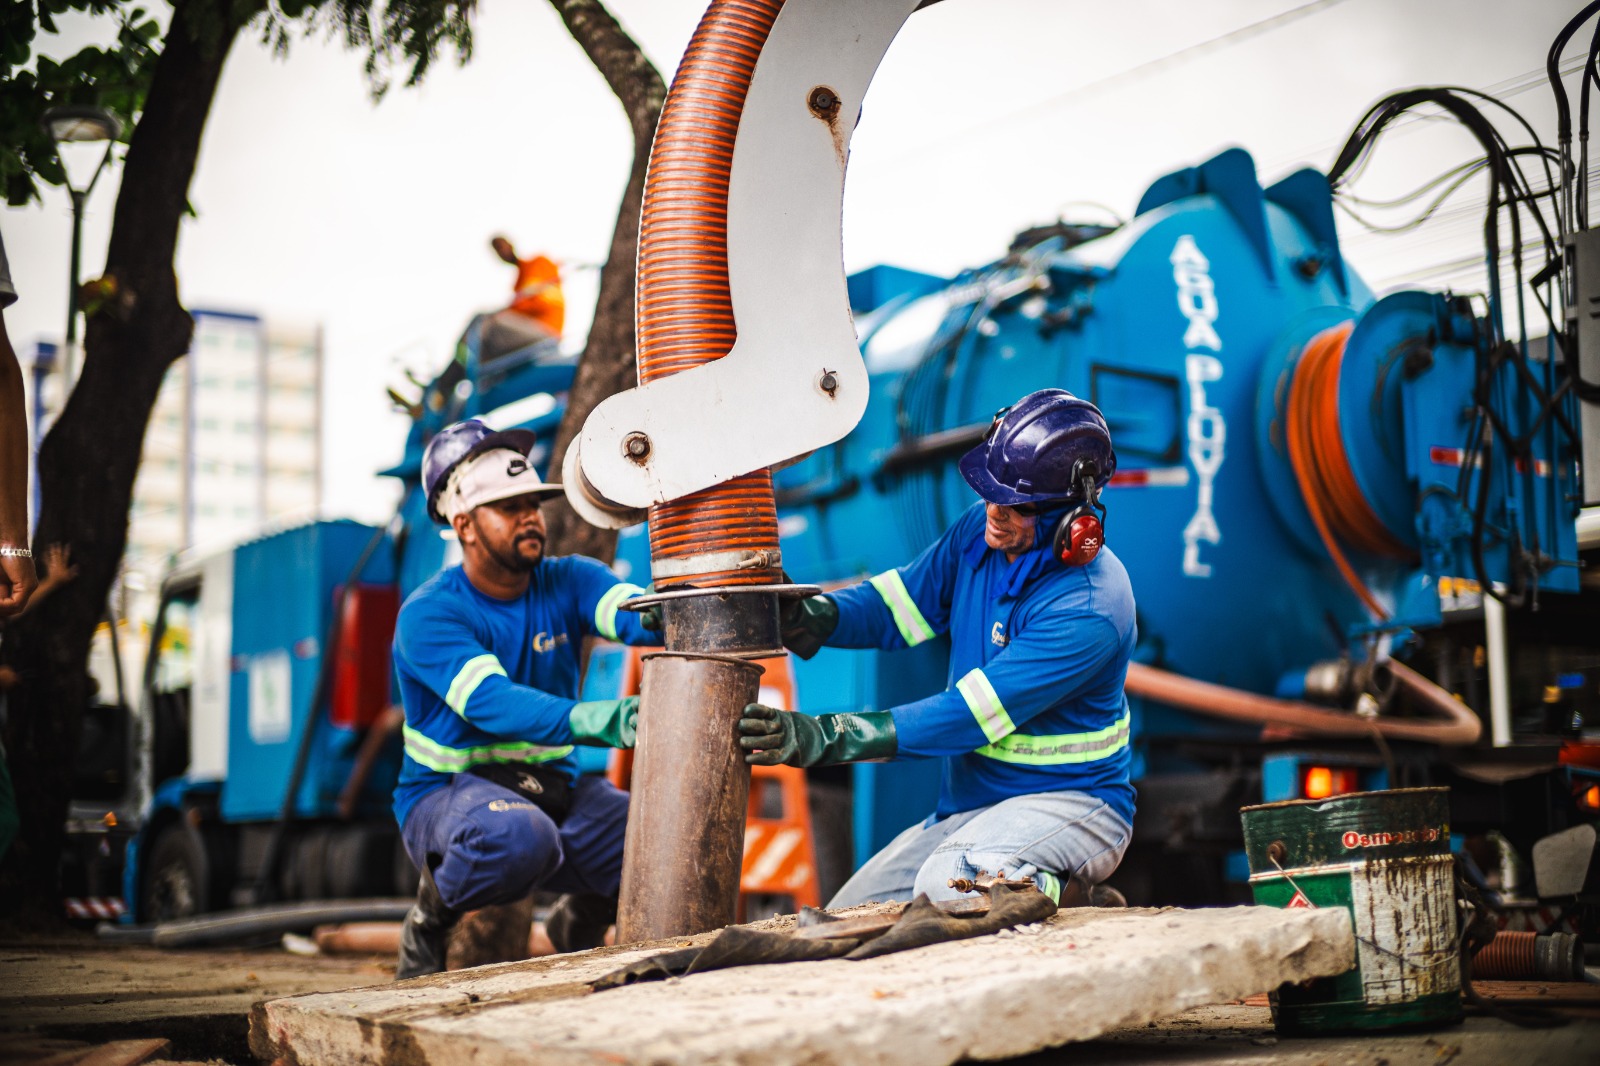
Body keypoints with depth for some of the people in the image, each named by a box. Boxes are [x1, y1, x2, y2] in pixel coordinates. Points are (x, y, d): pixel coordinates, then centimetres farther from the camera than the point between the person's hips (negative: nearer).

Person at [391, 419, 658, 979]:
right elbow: (494, 704, -31)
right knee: (519, 834, -40)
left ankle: (582, 915, 17)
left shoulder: (567, 581, 0)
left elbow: (639, 613, -21)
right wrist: (596, 719, -48)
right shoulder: (428, 615, -15)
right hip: (447, 791, -5)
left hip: (556, 788, 5)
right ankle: (428, 920, -5)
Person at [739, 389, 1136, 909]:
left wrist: (823, 737, -31)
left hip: (1072, 802, -8)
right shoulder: (980, 530, -3)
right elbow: (896, 604, 4)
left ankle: (1075, 902, -8)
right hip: (967, 803, 8)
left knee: (950, 885, -37)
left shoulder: (1090, 608, -26)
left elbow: (968, 716, -28)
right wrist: (804, 616, -18)